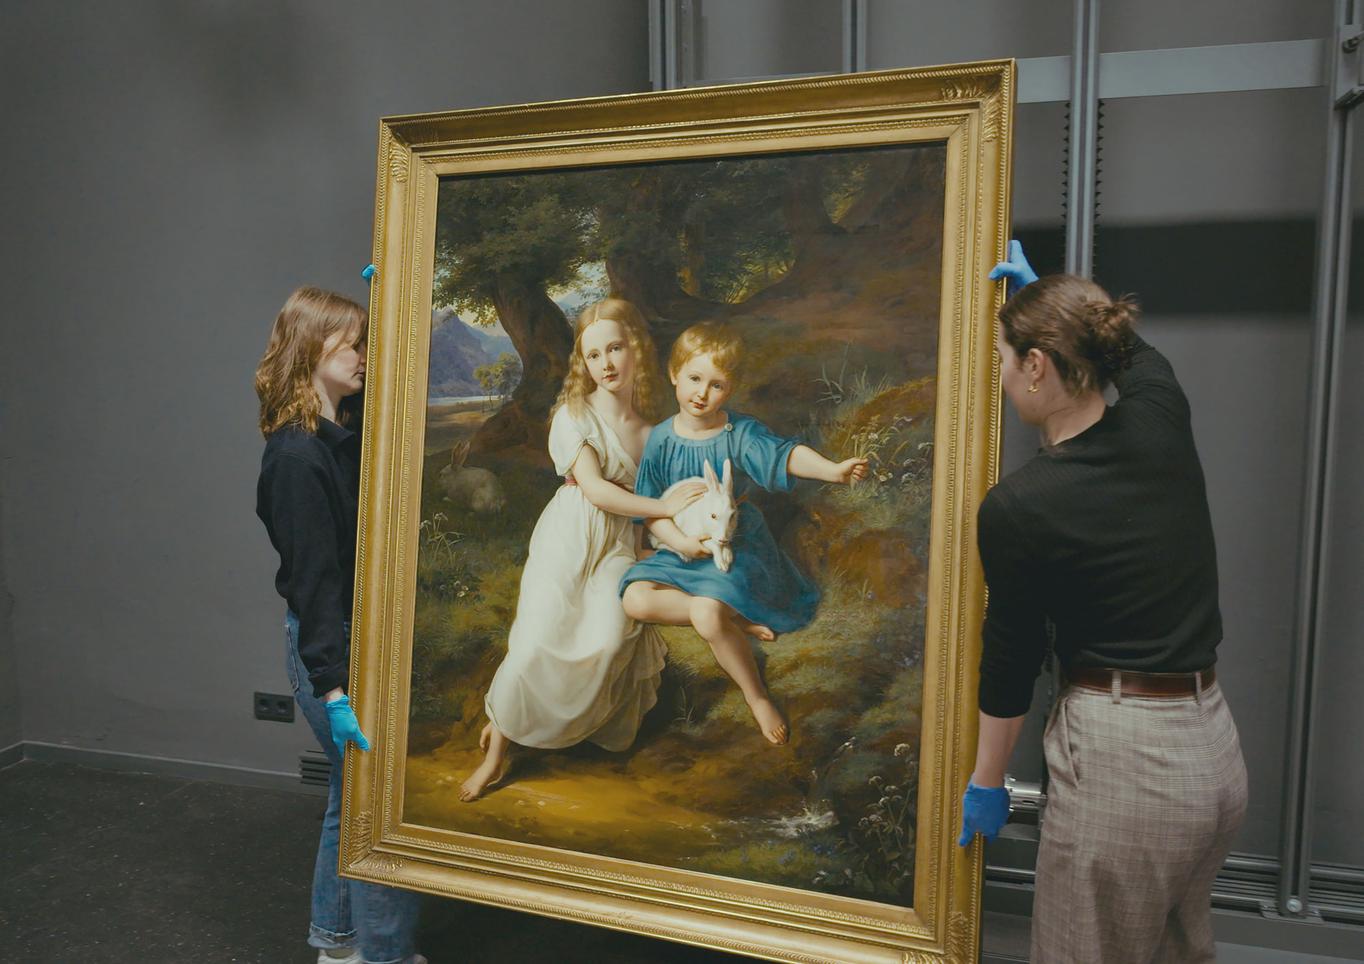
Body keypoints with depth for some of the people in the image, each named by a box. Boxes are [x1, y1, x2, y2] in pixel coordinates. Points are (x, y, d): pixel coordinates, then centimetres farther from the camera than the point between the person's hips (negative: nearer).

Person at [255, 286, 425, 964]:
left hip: (359, 634, 9)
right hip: (333, 648, -9)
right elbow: (312, 579, -21)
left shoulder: (348, 427, 6)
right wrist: (333, 688, -22)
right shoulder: (297, 457, -19)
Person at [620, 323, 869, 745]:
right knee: (635, 599, -18)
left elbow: (785, 455, -29)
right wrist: (680, 541, -21)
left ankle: (757, 695, -1)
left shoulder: (740, 433, -11)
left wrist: (831, 470, -49)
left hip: (737, 548, -4)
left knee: (708, 617, -28)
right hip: (682, 549, 4)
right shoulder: (661, 438, -4)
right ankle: (737, 619, -11)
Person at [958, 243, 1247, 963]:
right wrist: (1046, 295, 36)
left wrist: (985, 784, 9)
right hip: (1213, 747, 7)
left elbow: (1012, 654, -6)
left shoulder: (1015, 506, -17)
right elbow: (1133, 350, 23)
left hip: (1119, 757, -7)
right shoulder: (1162, 422, -2)